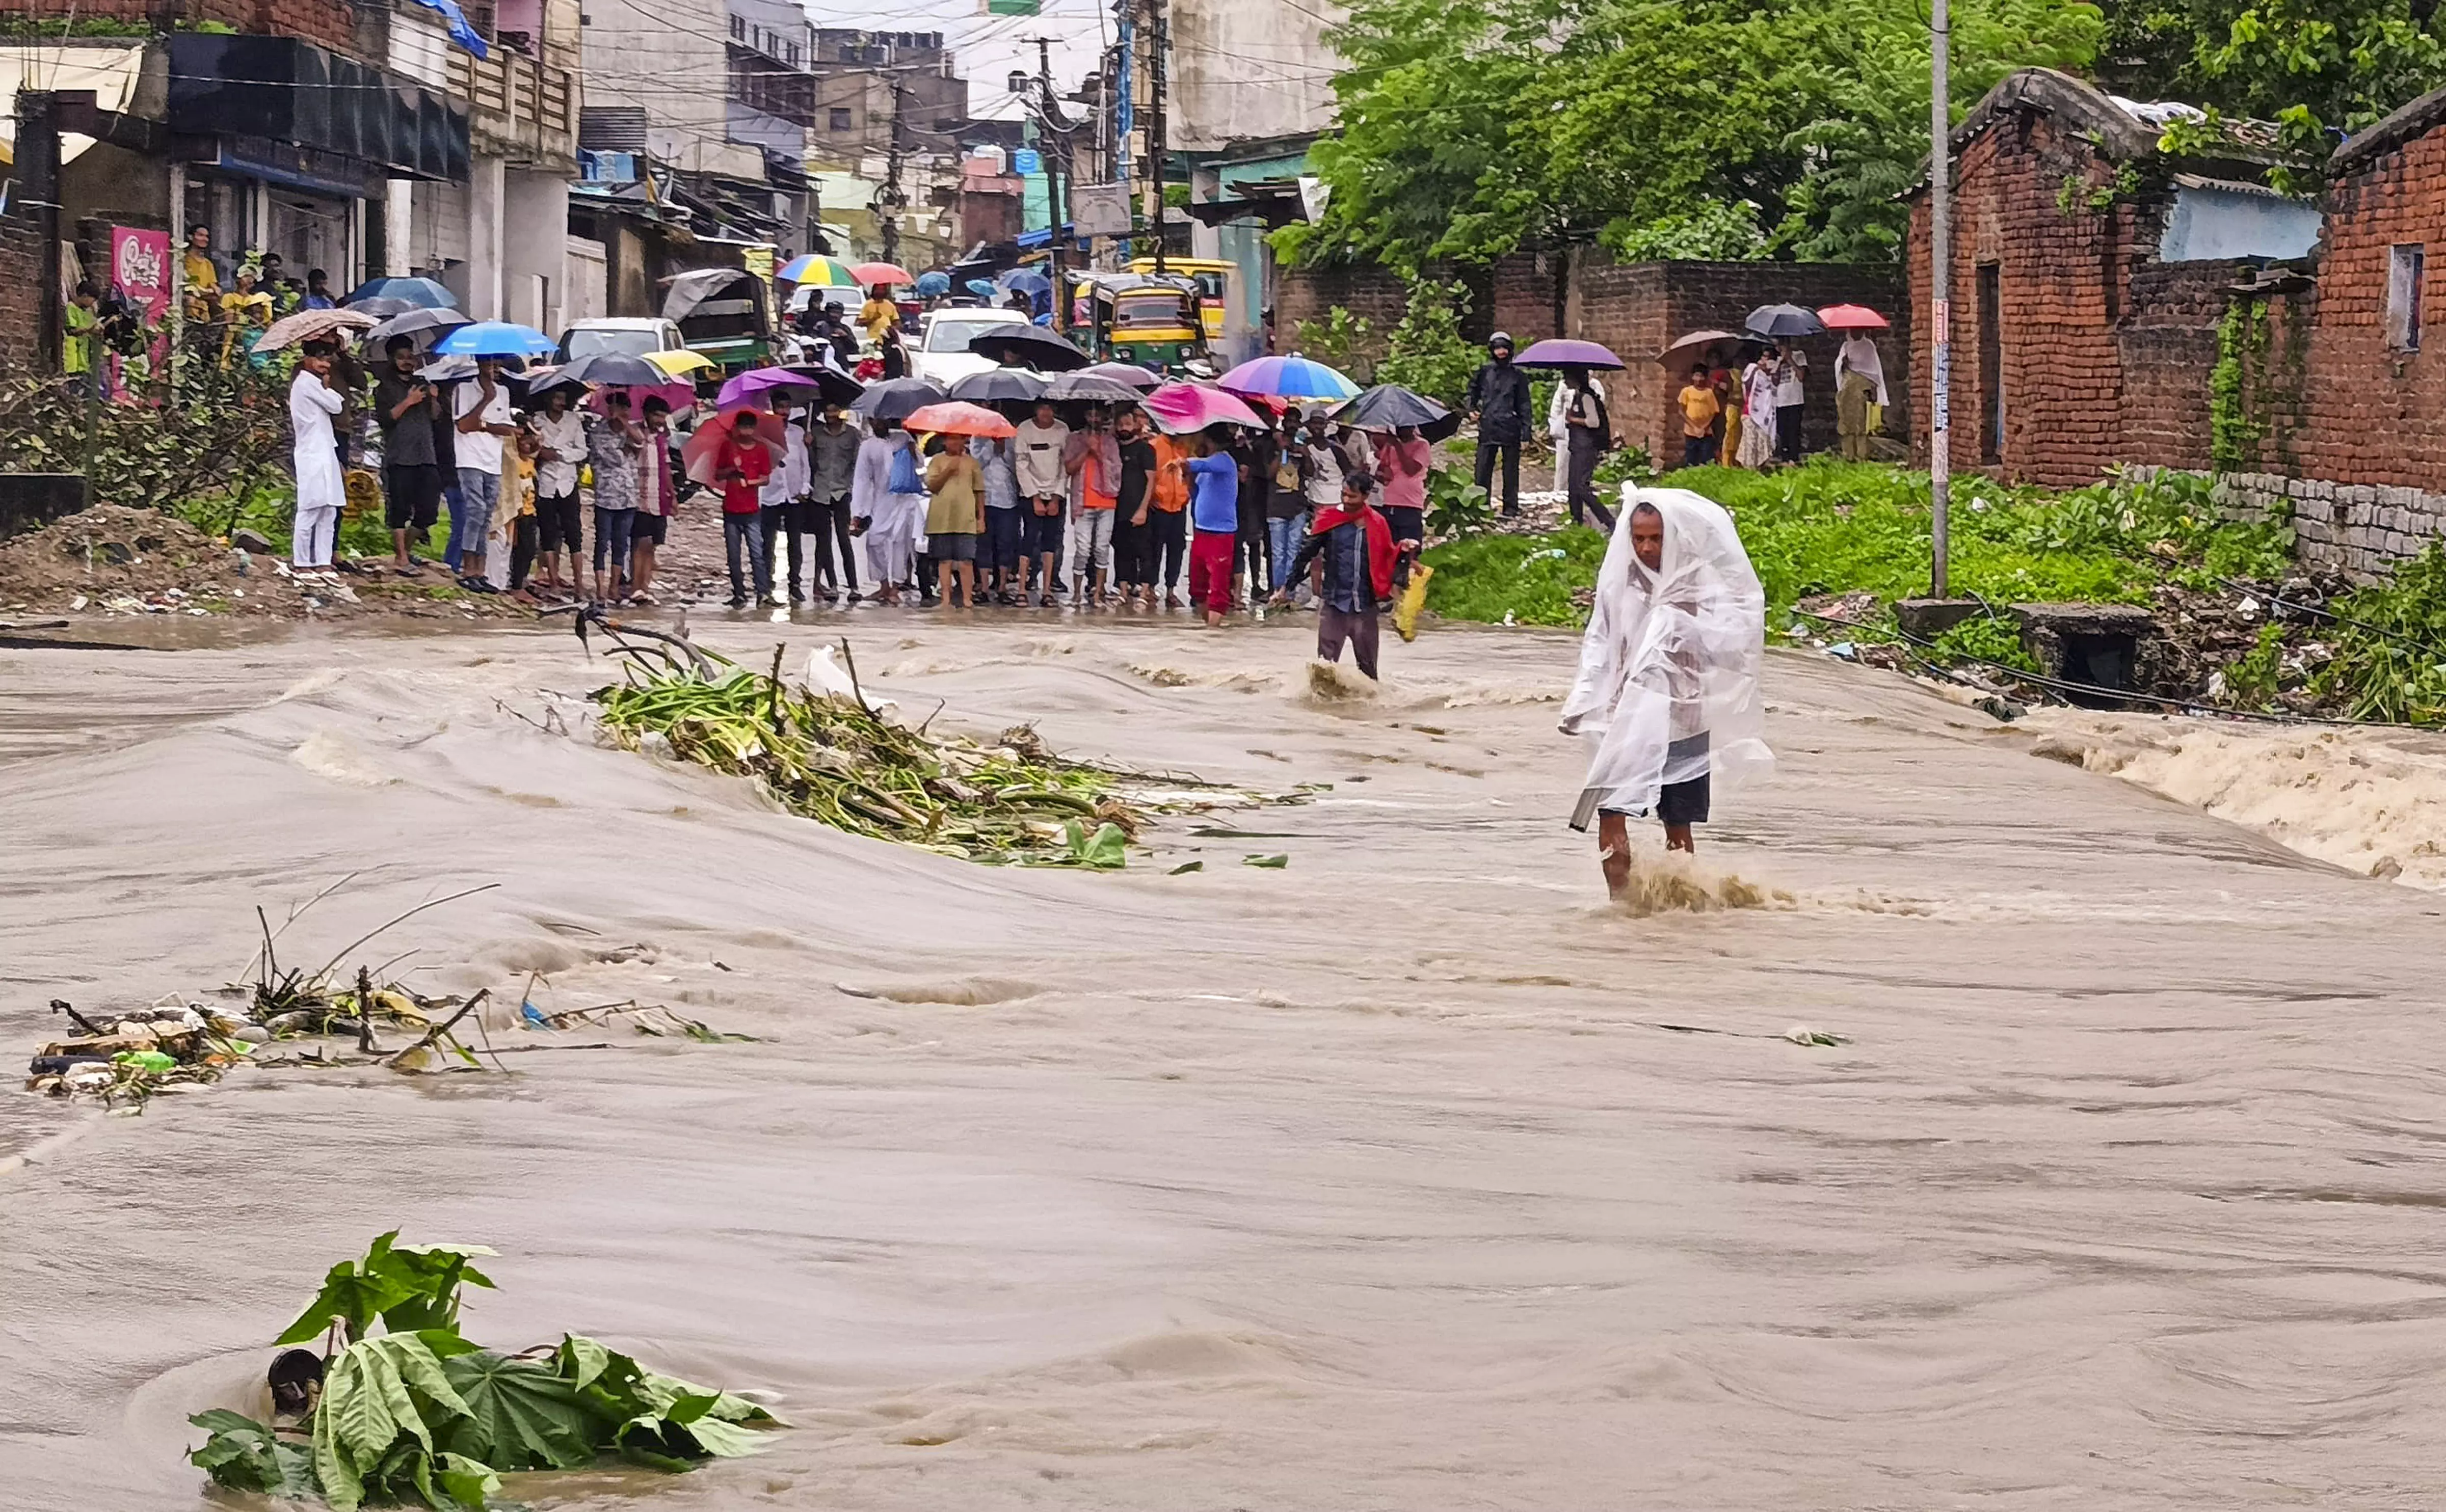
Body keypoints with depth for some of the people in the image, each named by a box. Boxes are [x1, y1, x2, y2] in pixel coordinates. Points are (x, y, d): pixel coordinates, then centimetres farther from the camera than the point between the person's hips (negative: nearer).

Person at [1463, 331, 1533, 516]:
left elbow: (1524, 405, 8)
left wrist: (1525, 432, 1)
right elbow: (1470, 394, 22)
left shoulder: (1517, 376, 8)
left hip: (1511, 429, -1)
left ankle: (1511, 506, 9)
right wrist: (1471, 409, 0)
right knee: (1483, 469, -1)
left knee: (1511, 471, 3)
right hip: (1487, 428, 1)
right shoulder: (1483, 373, 10)